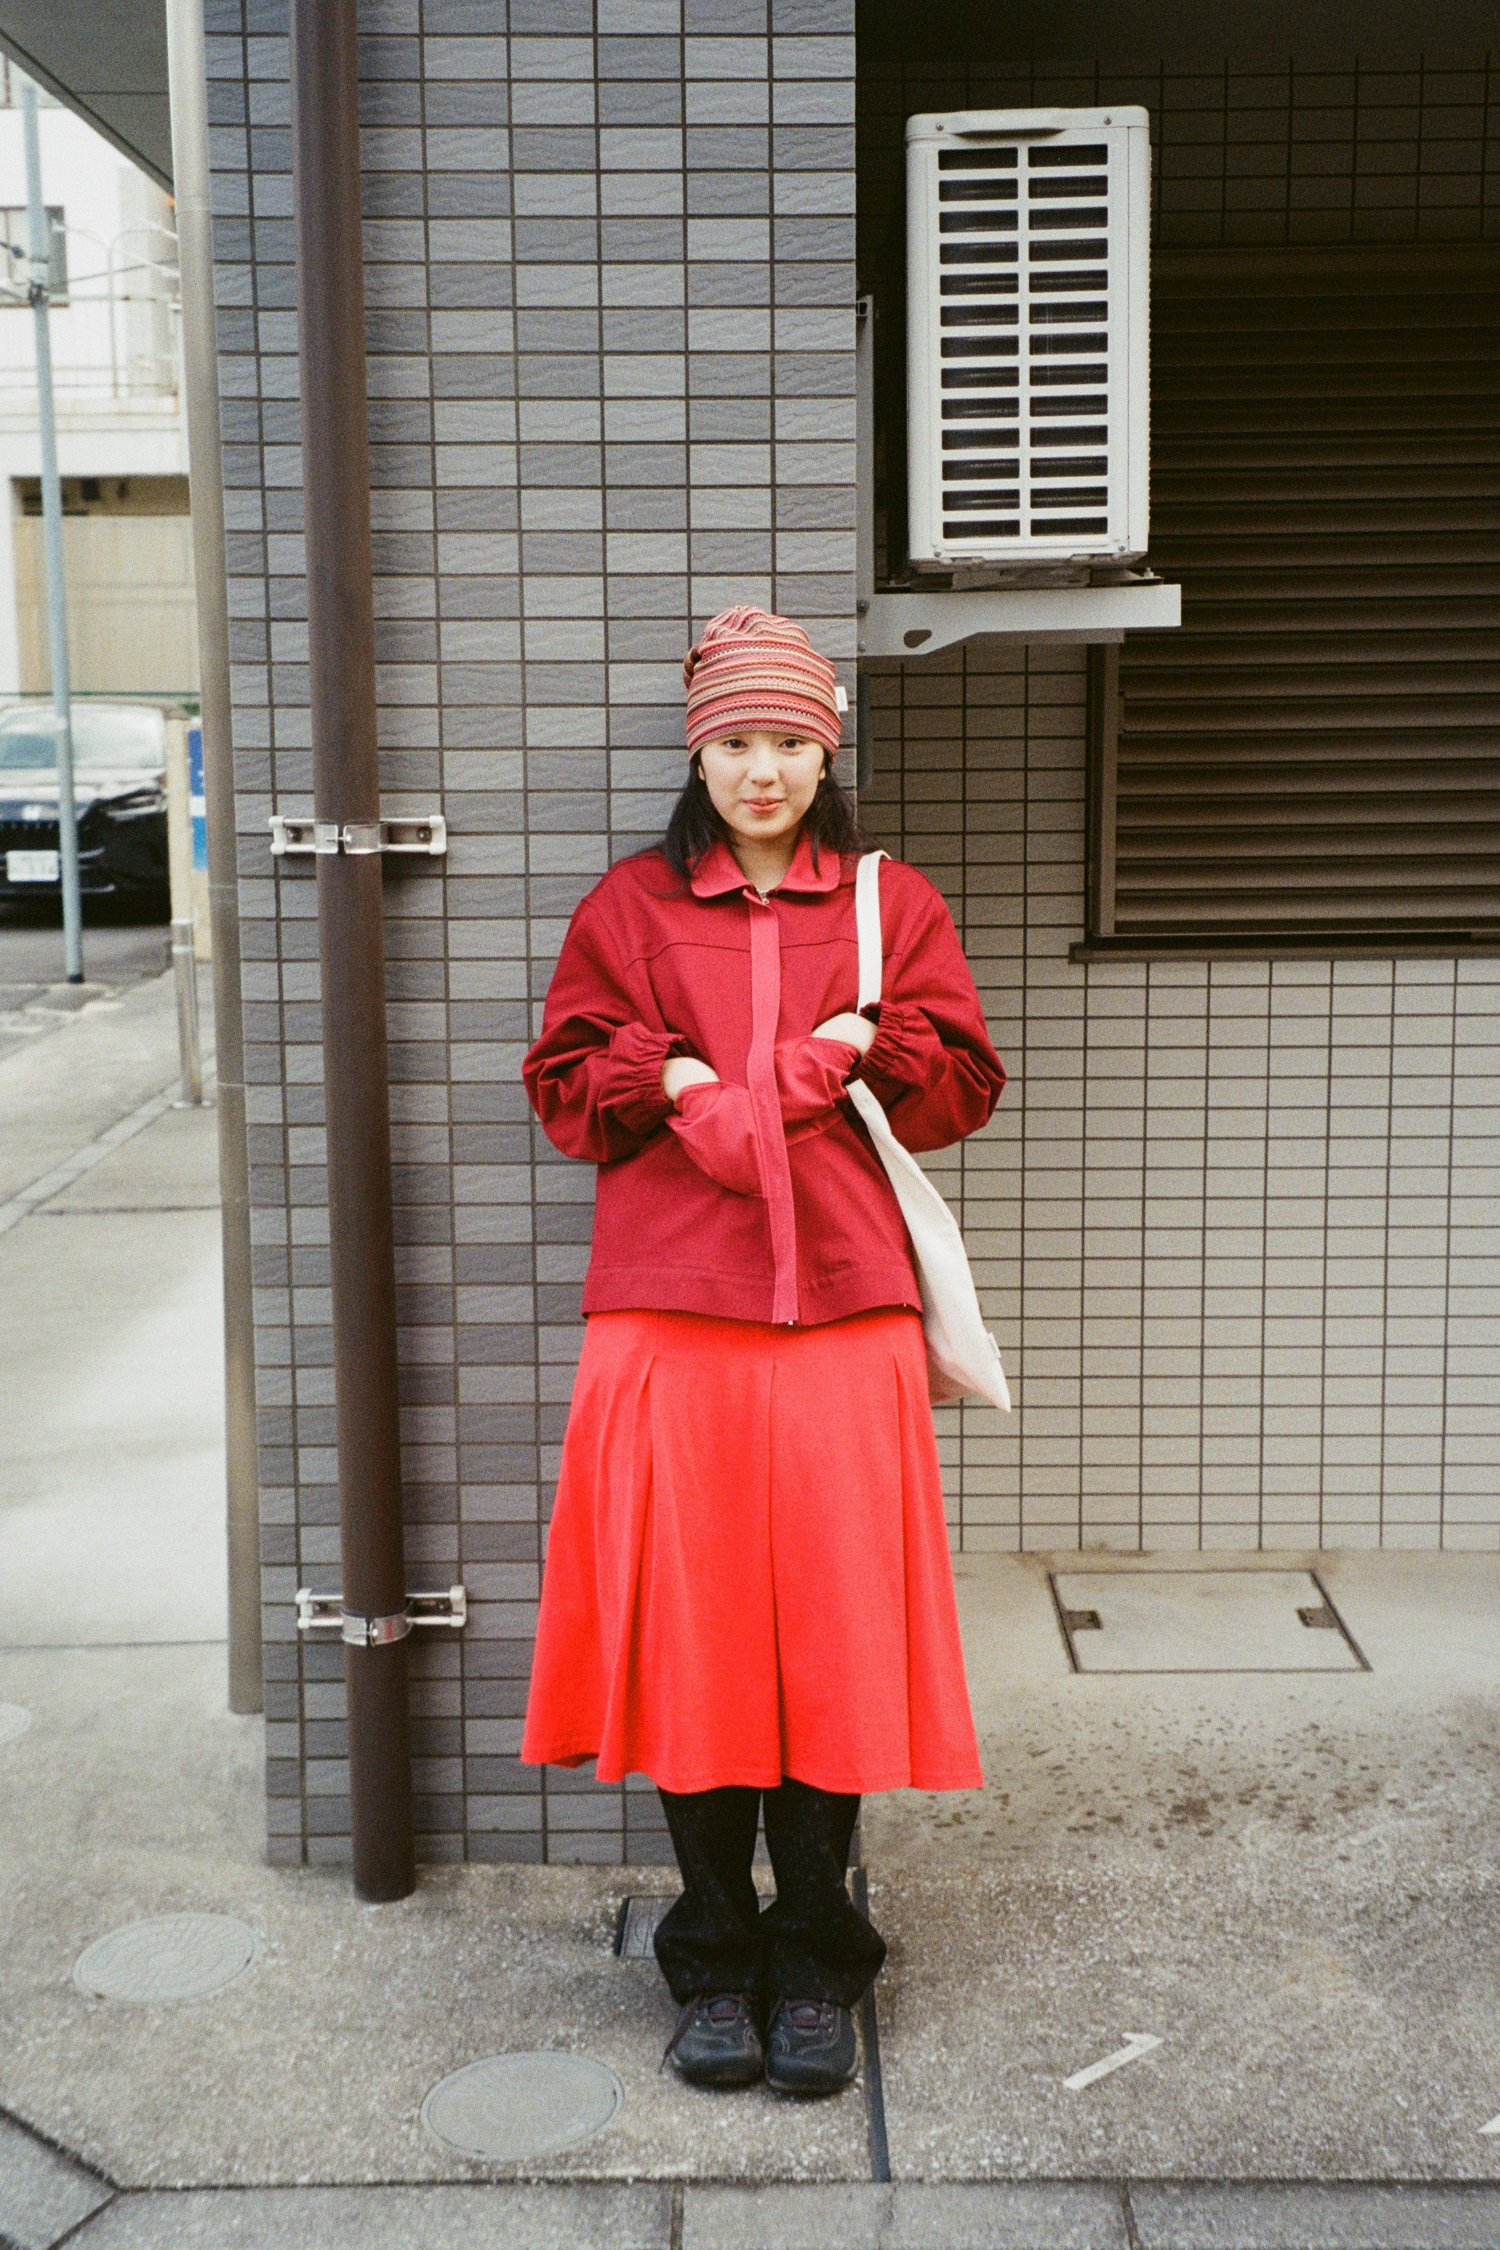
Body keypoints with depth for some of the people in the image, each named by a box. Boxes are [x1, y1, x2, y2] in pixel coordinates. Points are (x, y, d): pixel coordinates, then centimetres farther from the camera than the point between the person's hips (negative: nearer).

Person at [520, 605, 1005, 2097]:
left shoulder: (894, 906, 13)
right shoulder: (629, 908, 11)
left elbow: (963, 1085, 8)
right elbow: (564, 1089, 7)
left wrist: (858, 1048, -9)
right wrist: (678, 1082, -10)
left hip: (845, 1314, 0)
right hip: (669, 1312, 0)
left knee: (834, 1626, 1)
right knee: (685, 1626, 2)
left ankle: (814, 1964, 18)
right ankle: (713, 1959, 18)